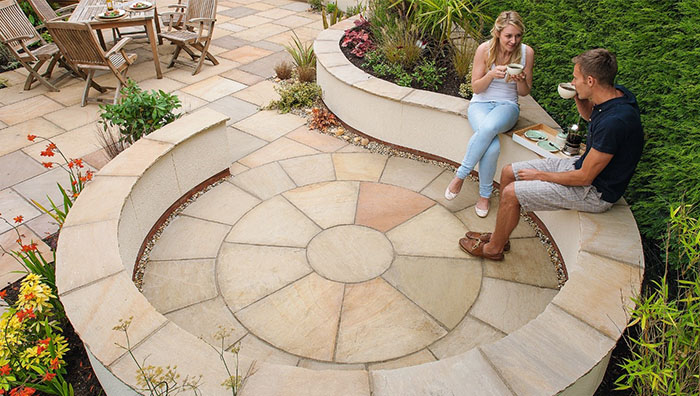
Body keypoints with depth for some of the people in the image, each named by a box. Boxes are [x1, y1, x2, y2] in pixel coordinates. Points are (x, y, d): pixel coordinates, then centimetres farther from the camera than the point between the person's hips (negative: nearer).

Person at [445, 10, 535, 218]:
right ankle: (484, 195, -11)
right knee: (493, 146, -33)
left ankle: (460, 175, -19)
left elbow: (524, 92, 5)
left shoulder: (527, 52, -3)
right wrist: (492, 74, -23)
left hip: (507, 105, 1)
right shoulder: (485, 49, -8)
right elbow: (476, 88, -4)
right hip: (481, 103, 0)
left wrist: (521, 80, -18)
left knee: (489, 127, -37)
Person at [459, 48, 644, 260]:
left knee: (511, 193, -15)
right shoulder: (617, 93, -4)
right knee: (509, 172, 6)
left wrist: (539, 175, -13)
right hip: (581, 164, 10)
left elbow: (584, 177, -27)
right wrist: (578, 98, -2)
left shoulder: (614, 121, -33)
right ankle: (500, 234, 20)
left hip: (595, 191, -10)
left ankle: (493, 248, 9)